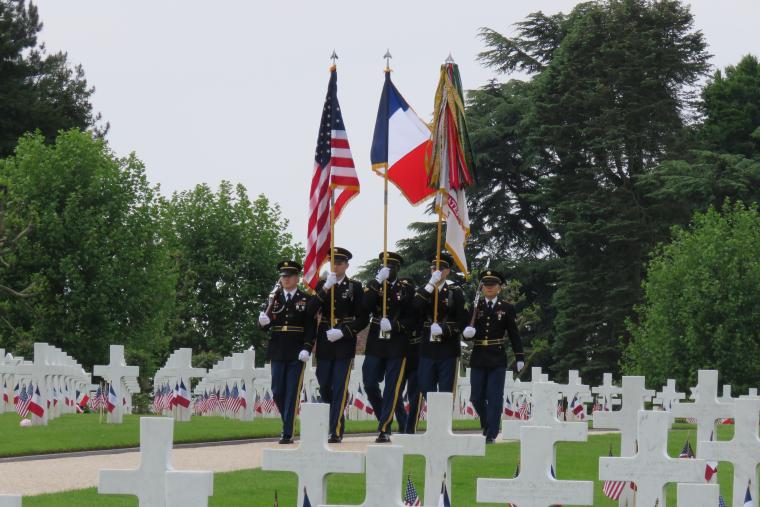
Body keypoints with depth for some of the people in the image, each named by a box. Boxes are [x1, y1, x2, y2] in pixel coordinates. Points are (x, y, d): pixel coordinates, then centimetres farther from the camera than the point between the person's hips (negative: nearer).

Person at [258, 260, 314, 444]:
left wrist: (307, 349, -14)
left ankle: (288, 433, -4)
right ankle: (288, 423, 26)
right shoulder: (275, 299, 10)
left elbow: (310, 327, -3)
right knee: (278, 393, 6)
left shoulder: (305, 300, 1)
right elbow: (265, 325, 6)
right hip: (278, 352, 3)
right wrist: (263, 321, -17)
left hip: (296, 353, -3)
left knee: (292, 393, -5)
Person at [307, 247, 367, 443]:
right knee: (324, 388, 8)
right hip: (324, 344, 3)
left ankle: (336, 432, -7)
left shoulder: (355, 287, 2)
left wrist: (343, 332, -15)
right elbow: (310, 311, -5)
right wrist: (325, 288, -15)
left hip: (345, 344, -3)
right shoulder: (322, 285, 9)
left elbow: (362, 319, -1)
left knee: (340, 388, -7)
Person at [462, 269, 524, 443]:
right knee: (476, 398, 6)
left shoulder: (507, 308, 3)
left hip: (497, 359, -2)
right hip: (478, 358, 2)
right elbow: (467, 334, 7)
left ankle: (491, 434, -1)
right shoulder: (474, 307, 7)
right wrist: (467, 333, -17)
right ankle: (486, 423, 31)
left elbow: (514, 335, 4)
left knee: (494, 398, -4)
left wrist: (520, 358, -1)